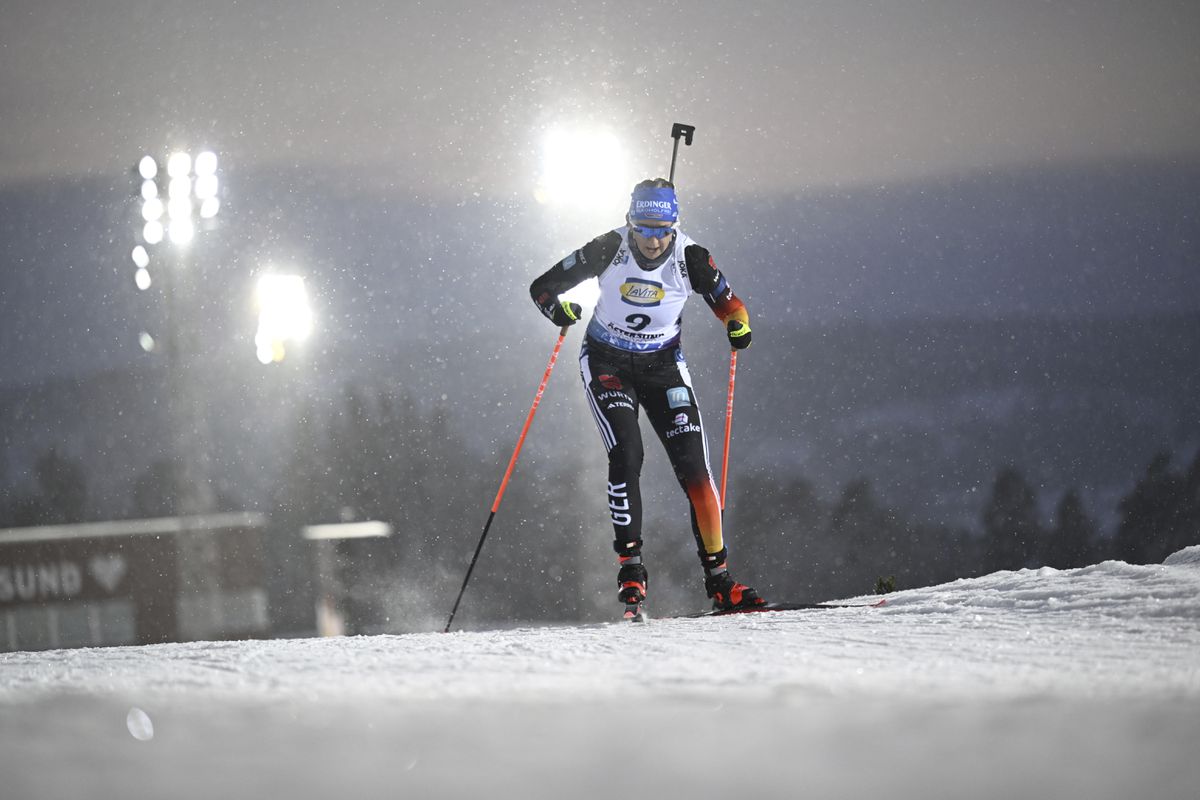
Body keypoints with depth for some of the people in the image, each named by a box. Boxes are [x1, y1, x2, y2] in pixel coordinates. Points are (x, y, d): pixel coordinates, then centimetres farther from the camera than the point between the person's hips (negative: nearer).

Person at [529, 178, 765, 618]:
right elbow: (542, 287, -11)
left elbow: (726, 301, -1)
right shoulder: (609, 250, -18)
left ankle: (718, 577, -5)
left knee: (693, 465, -10)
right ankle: (630, 567, -15)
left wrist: (737, 325, -25)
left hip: (663, 366, 1)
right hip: (608, 363, -1)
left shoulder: (689, 258, -15)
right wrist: (558, 307, -34)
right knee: (626, 456, -20)